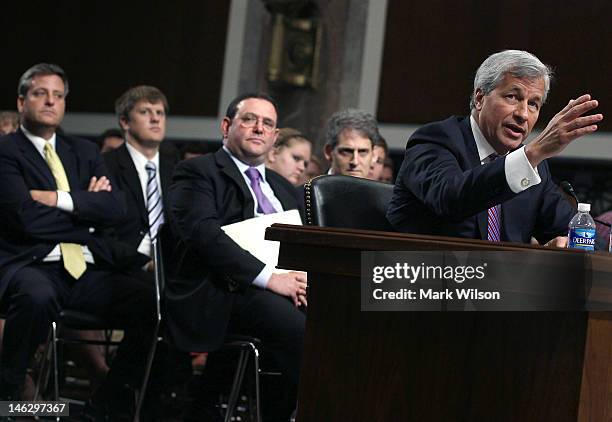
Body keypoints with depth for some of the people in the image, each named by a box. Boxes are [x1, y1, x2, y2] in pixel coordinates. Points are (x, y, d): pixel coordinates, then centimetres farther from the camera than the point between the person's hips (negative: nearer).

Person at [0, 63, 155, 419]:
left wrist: (60, 199, -7)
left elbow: (117, 208, 5)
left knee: (151, 303, -21)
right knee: (37, 297, -40)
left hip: (88, 270, 5)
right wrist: (87, 206, 0)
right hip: (32, 266, -5)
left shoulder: (85, 152, 21)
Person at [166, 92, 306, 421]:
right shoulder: (197, 172, 7)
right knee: (302, 330, -34)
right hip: (228, 292, -6)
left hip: (287, 284, 6)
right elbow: (204, 234, -10)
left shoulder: (282, 187, 30)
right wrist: (269, 277, -18)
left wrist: (303, 276, -4)